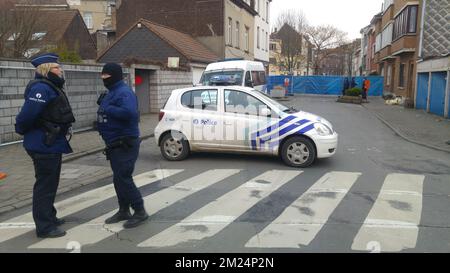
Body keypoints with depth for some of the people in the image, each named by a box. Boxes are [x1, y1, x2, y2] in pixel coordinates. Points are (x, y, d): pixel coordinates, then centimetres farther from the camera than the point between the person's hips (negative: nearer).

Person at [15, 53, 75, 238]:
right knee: (44, 186, -2)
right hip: (44, 146, -10)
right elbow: (27, 114, -24)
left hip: (52, 145, 10)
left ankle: (49, 218, 34)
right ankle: (44, 227, 7)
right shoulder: (41, 88, -19)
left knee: (50, 184, 20)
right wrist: (22, 131, -8)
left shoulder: (52, 87, 14)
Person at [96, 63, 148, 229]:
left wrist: (107, 109, -26)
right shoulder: (110, 93, 16)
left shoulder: (124, 92, -17)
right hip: (114, 144, 11)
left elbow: (128, 112, -34)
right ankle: (123, 211, 27)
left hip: (125, 144, -10)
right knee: (119, 178, 15)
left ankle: (140, 212, 2)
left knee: (123, 178, -9)